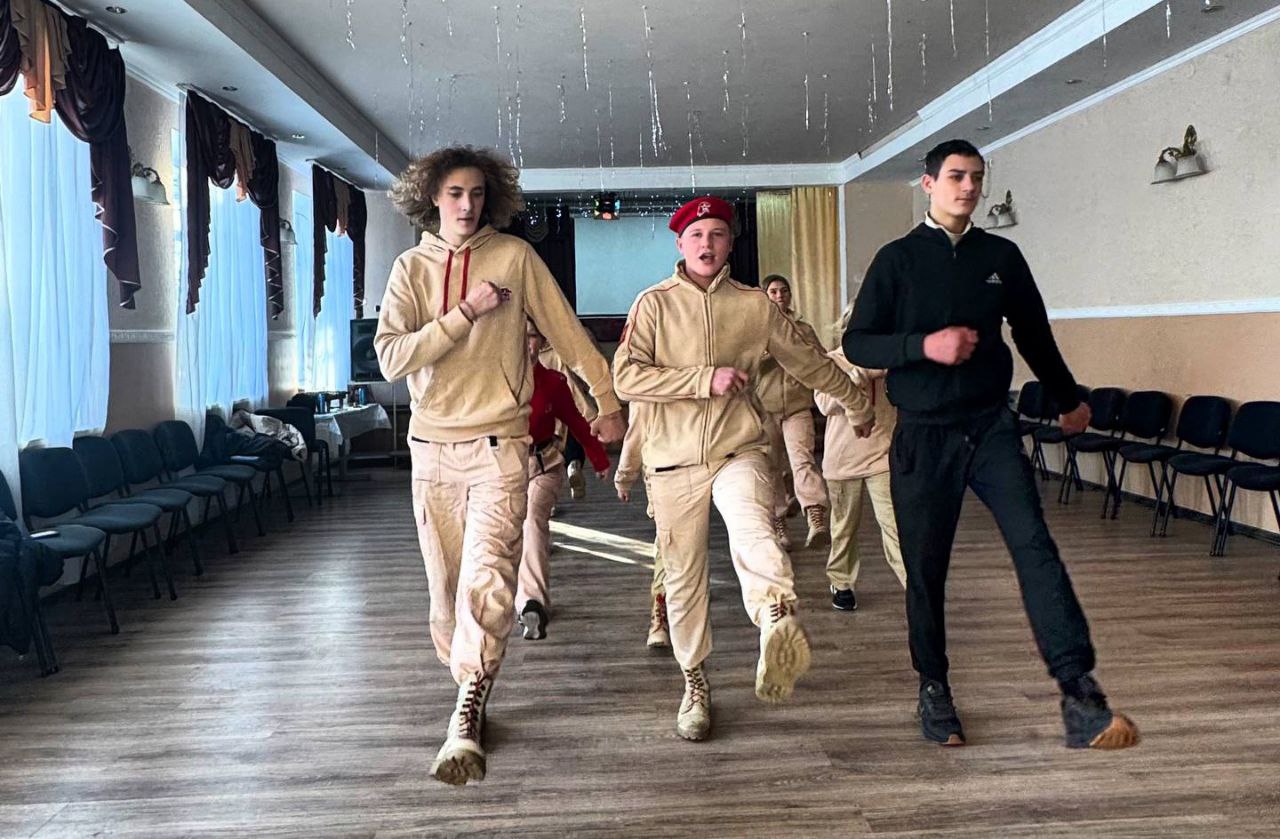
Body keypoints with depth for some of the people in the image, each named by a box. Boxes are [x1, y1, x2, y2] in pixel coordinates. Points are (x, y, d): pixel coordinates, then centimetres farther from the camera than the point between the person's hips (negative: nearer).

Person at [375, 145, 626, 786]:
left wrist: (607, 401, 8)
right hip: (433, 446, 3)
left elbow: (566, 331, 6)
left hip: (499, 446, -3)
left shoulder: (514, 257, 1)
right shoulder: (411, 267, 5)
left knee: (486, 580, -17)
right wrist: (466, 311, -14)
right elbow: (392, 358, -8)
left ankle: (465, 721, -14)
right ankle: (467, 684, 29)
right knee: (447, 588, 10)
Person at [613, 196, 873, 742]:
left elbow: (808, 361, 20)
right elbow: (626, 377, -9)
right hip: (674, 461, 0)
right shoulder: (654, 303, 3)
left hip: (739, 451, 0)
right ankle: (695, 684, 23)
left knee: (753, 533, -32)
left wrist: (857, 405, 30)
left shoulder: (755, 306, 8)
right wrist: (706, 379, -16)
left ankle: (776, 618, -50)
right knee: (684, 579, 7)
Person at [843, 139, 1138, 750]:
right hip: (923, 435, -1)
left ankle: (1080, 695, -18)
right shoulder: (898, 259, 1)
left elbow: (1033, 334, 21)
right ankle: (934, 690, 23)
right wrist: (925, 345, -18)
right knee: (925, 568, 6)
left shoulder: (1001, 256, 9)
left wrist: (1067, 400, 31)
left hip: (992, 426, 2)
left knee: (1035, 545, -15)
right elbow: (856, 343, -3)